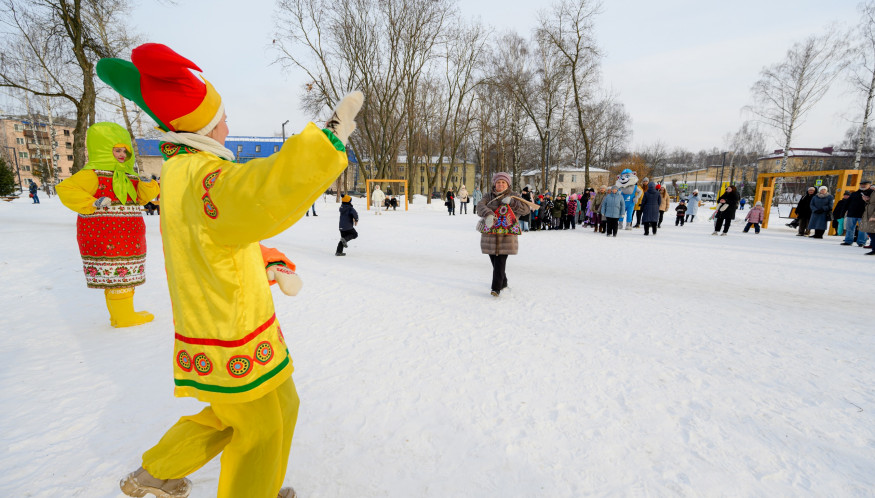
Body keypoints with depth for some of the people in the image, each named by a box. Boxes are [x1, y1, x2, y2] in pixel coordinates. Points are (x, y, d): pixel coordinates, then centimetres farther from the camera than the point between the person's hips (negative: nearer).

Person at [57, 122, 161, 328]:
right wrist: (92, 204, -24)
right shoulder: (92, 174, -9)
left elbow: (141, 198, 15)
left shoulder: (127, 177, 17)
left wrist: (147, 185, -4)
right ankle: (124, 317, 4)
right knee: (116, 277, -5)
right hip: (104, 238, -8)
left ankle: (120, 314, 25)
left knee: (122, 277, 14)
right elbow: (65, 189, -17)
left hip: (127, 238, 9)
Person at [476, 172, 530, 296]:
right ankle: (503, 283, 29)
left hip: (507, 234, -2)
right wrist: (488, 214, -31)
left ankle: (496, 288, -7)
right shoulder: (488, 196, 9)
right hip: (490, 233, 3)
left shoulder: (513, 196, 8)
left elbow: (526, 208, -3)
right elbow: (480, 207, -9)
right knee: (494, 261, 9)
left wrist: (511, 202, -17)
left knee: (500, 262, -11)